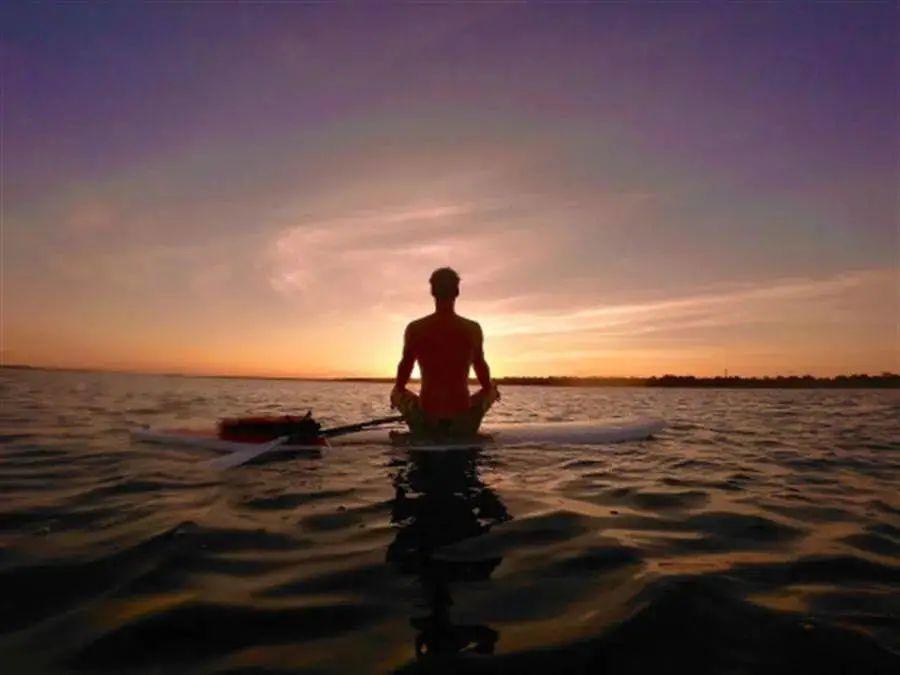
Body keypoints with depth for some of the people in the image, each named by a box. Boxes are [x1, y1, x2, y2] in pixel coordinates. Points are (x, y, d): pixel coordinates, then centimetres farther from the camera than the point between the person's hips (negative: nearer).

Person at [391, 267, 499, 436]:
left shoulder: (414, 329, -7)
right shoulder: (473, 329, -6)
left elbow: (405, 366, 6)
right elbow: (480, 367, 8)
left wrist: (397, 390, 27)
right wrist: (489, 388, 29)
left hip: (427, 422, 0)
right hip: (462, 425, 0)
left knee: (397, 395, 30)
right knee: (491, 392, 30)